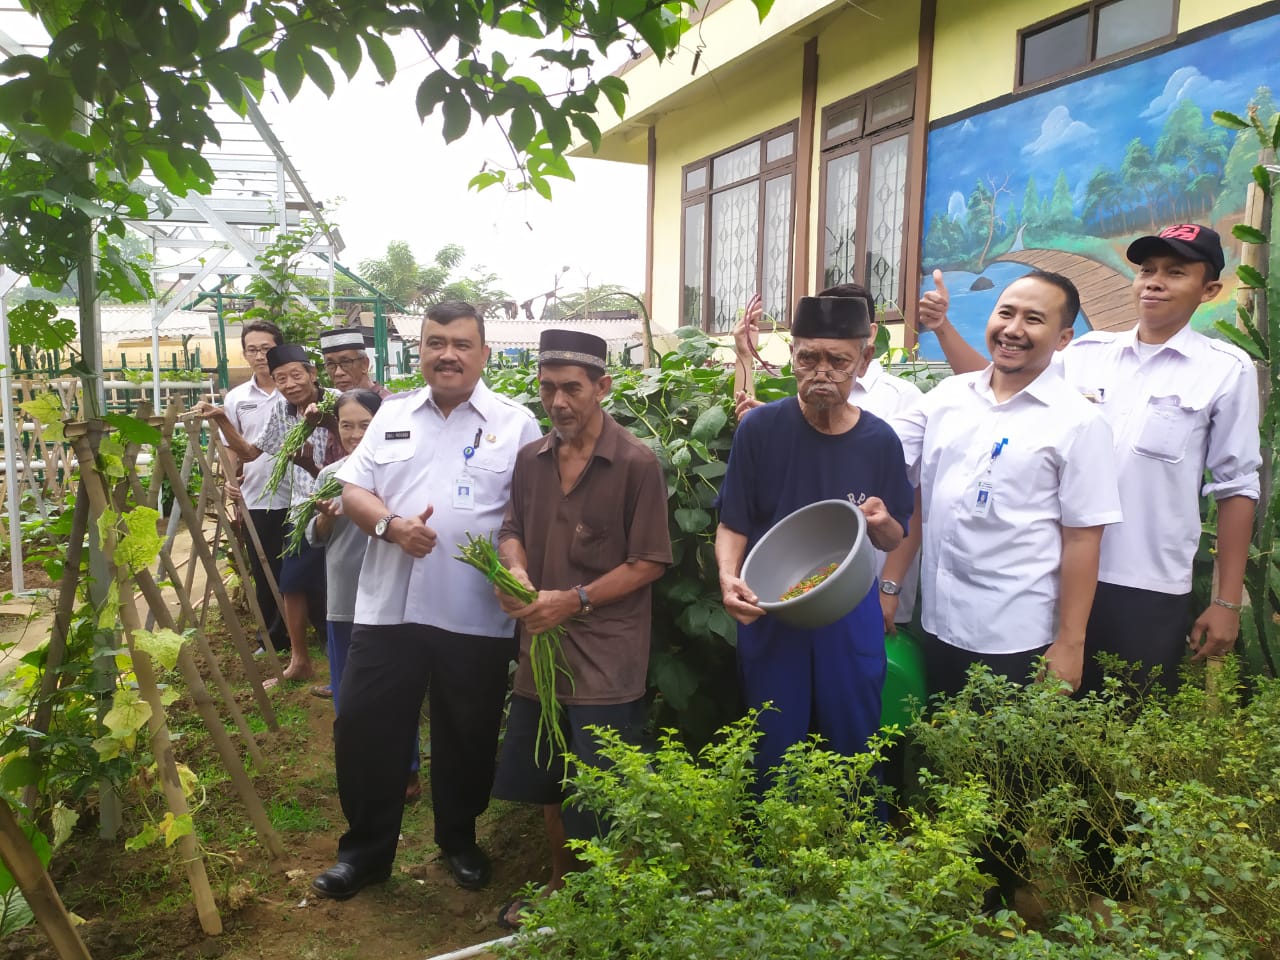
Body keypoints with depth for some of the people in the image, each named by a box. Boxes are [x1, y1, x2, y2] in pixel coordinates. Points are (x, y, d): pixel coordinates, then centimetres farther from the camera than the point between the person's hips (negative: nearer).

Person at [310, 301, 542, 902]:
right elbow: (353, 491, 7)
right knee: (363, 728, 8)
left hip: (476, 618, -2)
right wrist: (390, 525, -13)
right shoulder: (392, 415, 9)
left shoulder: (515, 424, 0)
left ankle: (459, 840, 37)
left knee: (466, 737, 13)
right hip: (387, 608, 3)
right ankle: (365, 850, 29)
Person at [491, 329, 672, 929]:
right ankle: (560, 886, 43)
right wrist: (516, 572, -8)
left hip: (605, 660, -6)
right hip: (540, 648, 6)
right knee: (548, 783, 21)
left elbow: (649, 563, -11)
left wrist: (573, 600, -17)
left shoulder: (636, 464, -12)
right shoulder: (531, 459, 5)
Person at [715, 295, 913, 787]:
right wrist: (728, 577, -23)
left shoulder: (879, 440, -5)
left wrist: (880, 522, -17)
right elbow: (733, 525, -4)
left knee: (853, 747, 15)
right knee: (774, 754, 12)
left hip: (852, 618, 1)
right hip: (770, 615, -1)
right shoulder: (760, 428, -10)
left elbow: (893, 540, 5)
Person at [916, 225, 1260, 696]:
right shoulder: (1087, 352, 5)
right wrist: (943, 327, -5)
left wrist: (1227, 602, -1)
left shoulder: (1227, 371, -2)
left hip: (1152, 588, -2)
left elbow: (1235, 488, 0)